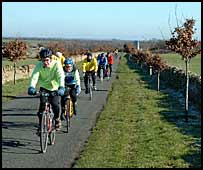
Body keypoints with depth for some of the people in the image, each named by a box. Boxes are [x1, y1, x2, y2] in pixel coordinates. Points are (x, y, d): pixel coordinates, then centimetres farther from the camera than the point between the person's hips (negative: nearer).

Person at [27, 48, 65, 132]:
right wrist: (31, 87, -48)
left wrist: (61, 87, -52)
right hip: (44, 87, 1)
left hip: (55, 88, -1)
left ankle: (57, 118, 13)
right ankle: (41, 125, -5)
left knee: (55, 104, -19)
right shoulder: (39, 65, -18)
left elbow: (61, 76, -35)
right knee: (42, 103, -18)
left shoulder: (56, 64, -22)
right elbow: (34, 76, -29)